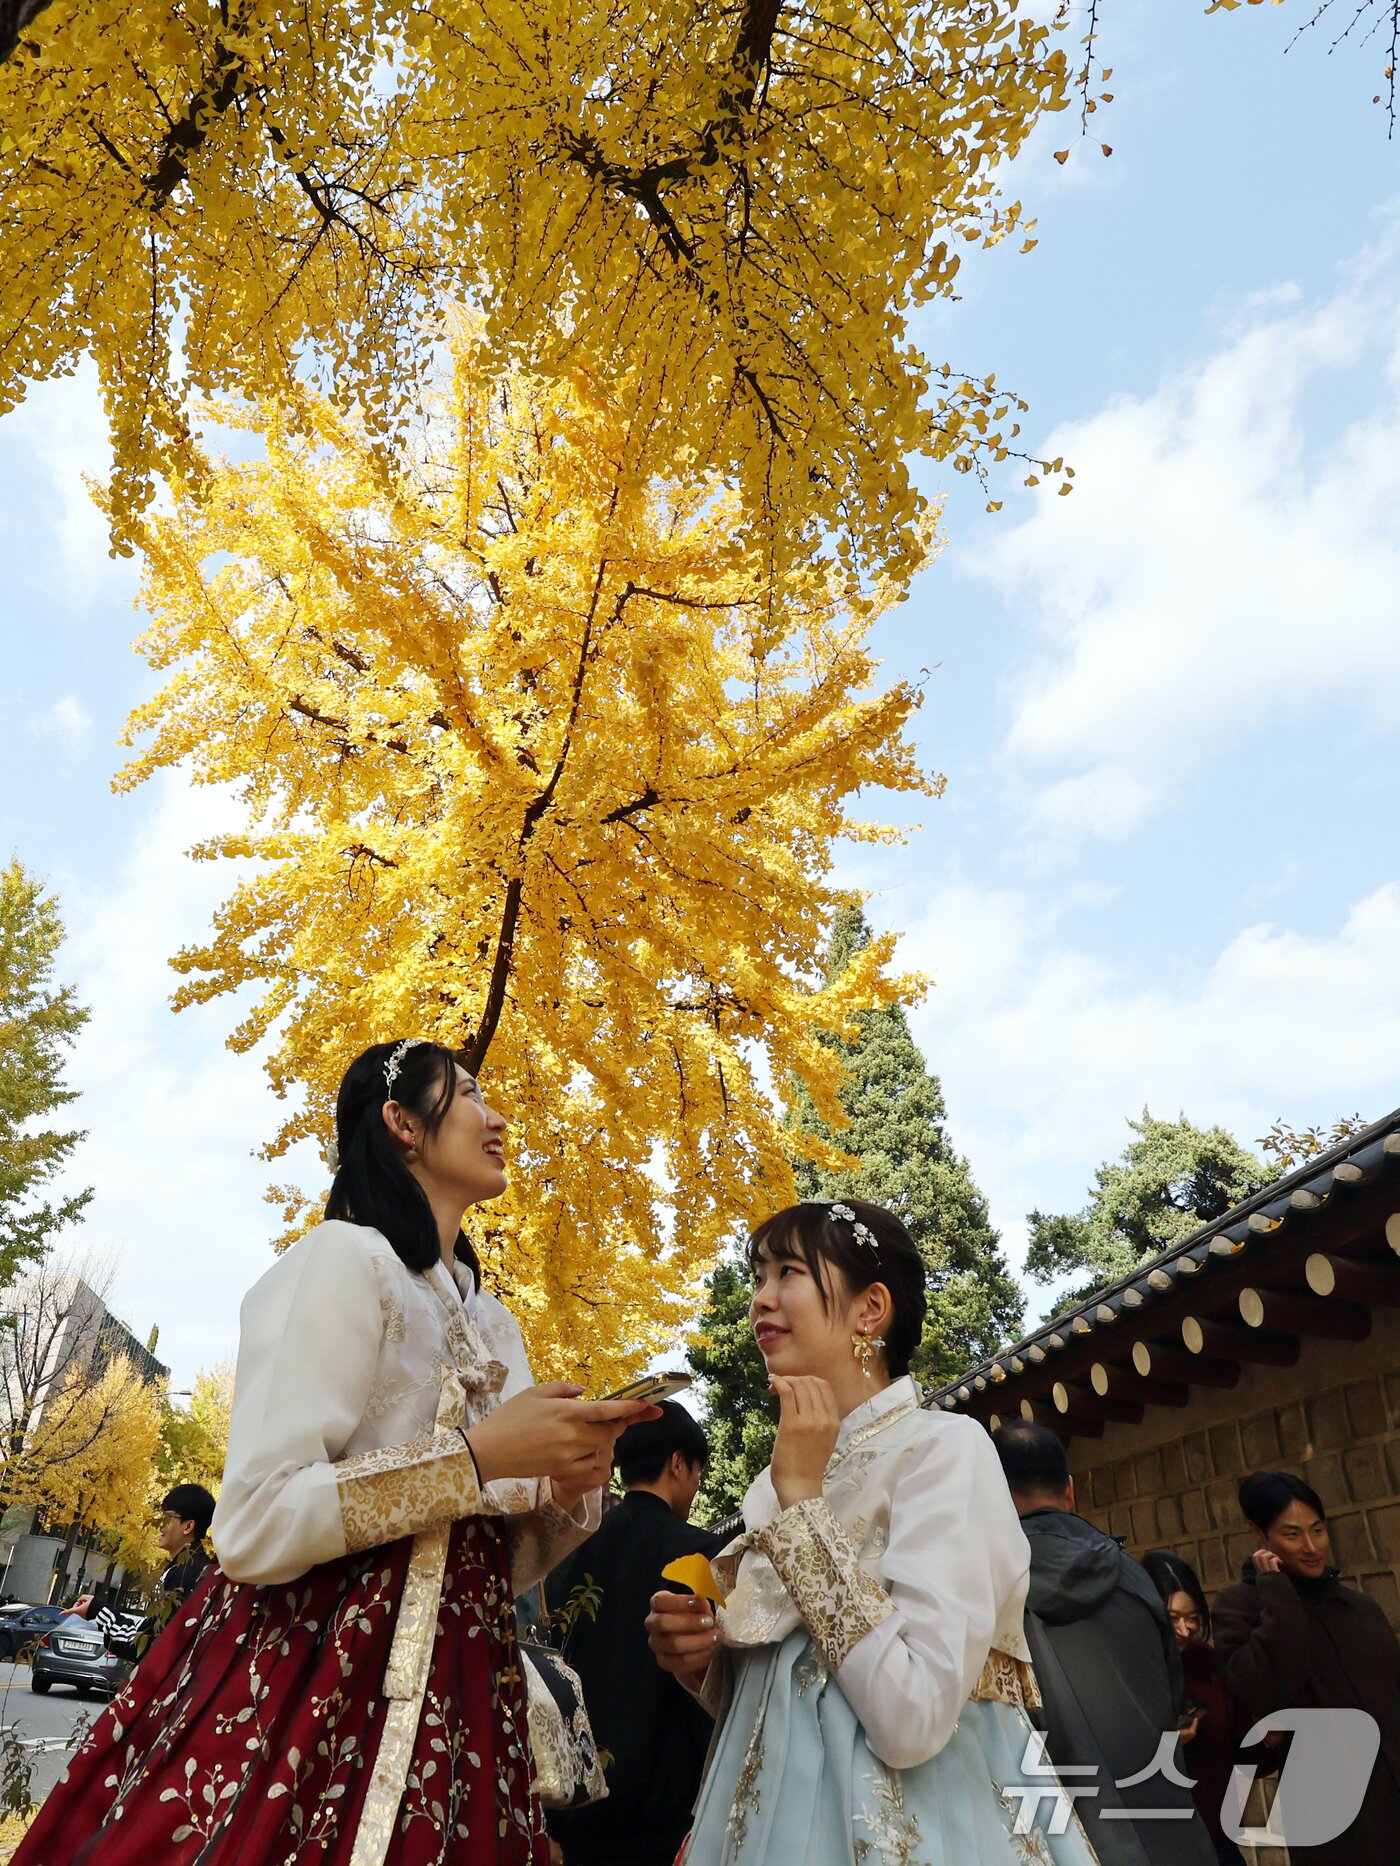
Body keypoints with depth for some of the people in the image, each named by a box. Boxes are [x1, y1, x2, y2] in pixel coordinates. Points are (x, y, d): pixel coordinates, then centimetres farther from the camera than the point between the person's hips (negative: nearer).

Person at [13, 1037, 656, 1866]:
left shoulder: (493, 1322, 12)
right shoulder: (348, 1256, -12)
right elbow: (255, 1529, -19)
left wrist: (564, 1490, -6)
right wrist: (479, 1455, -22)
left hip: (458, 1690, 8)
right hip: (309, 1694, -7)